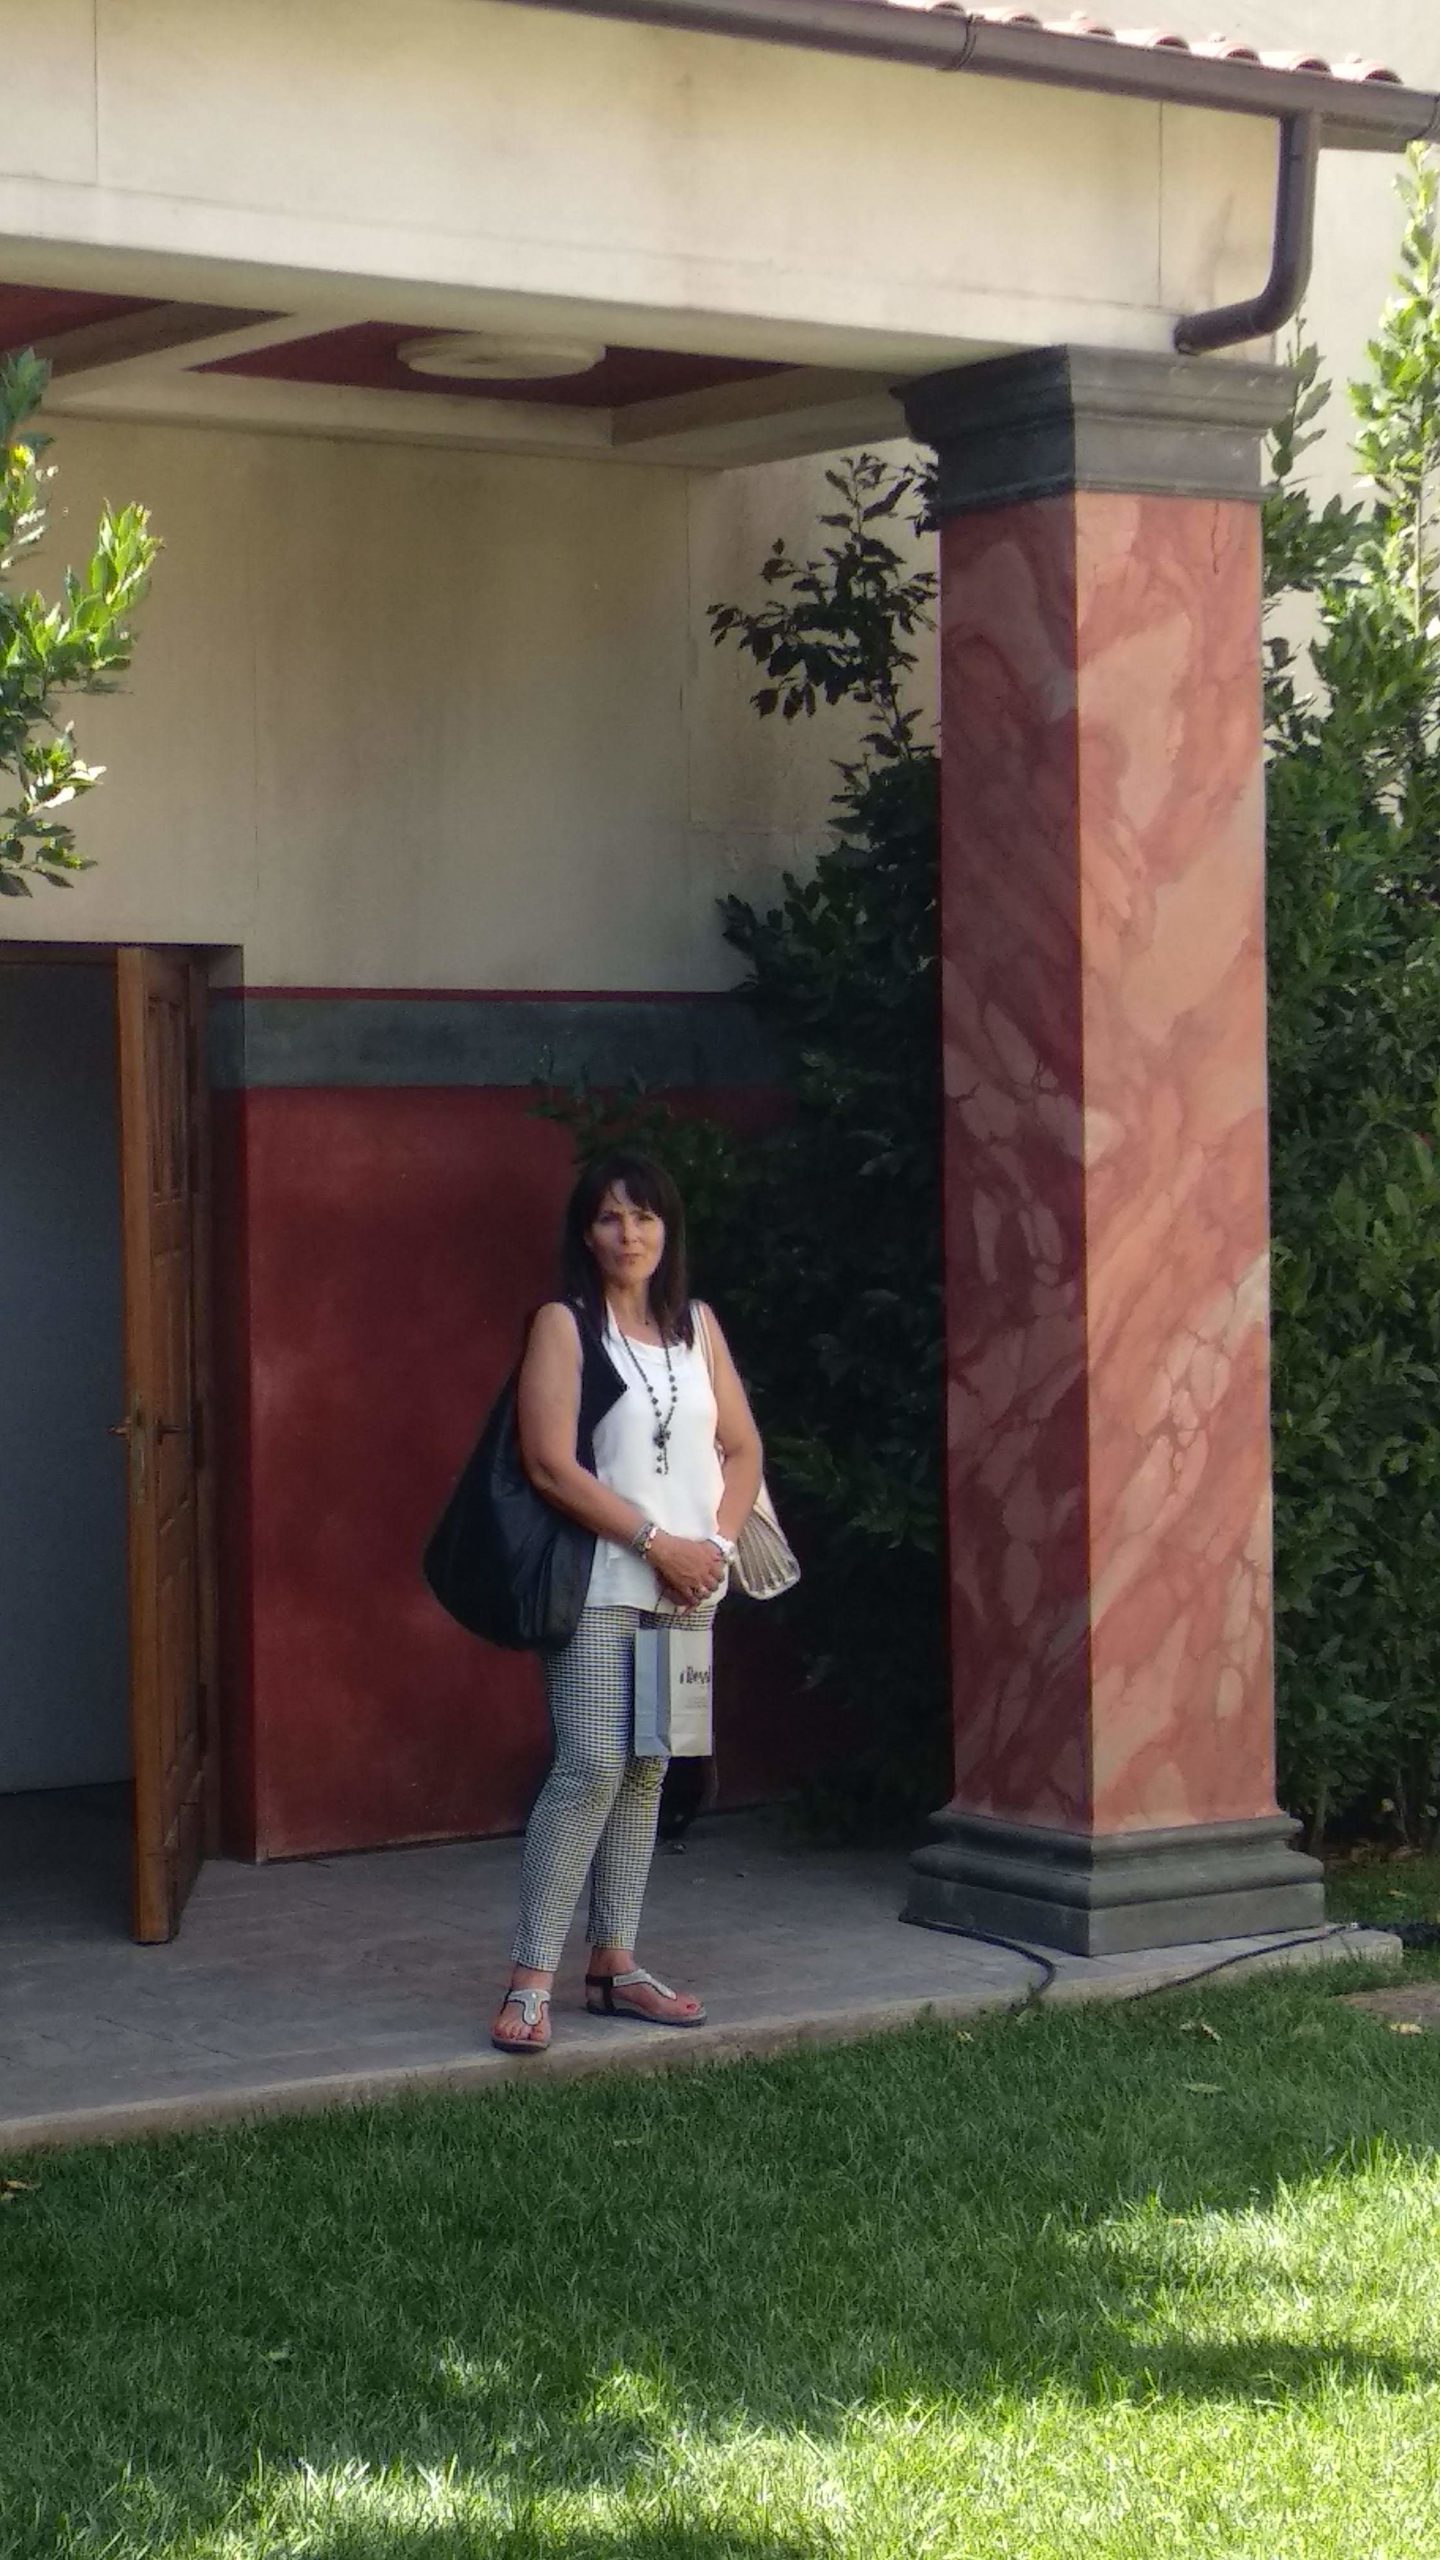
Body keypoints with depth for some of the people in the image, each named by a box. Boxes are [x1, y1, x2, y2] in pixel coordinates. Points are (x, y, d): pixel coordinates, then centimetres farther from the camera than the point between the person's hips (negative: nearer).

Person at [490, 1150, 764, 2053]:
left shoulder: (697, 1324, 11)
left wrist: (718, 1544, -4)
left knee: (647, 1772, 8)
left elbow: (742, 1447, 13)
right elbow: (551, 1464, -13)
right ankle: (531, 1979, -10)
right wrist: (658, 1542, -14)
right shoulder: (564, 1325, -5)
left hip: (687, 1584, 6)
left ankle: (615, 1964, 15)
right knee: (592, 1767, -13)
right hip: (599, 1582, -6)